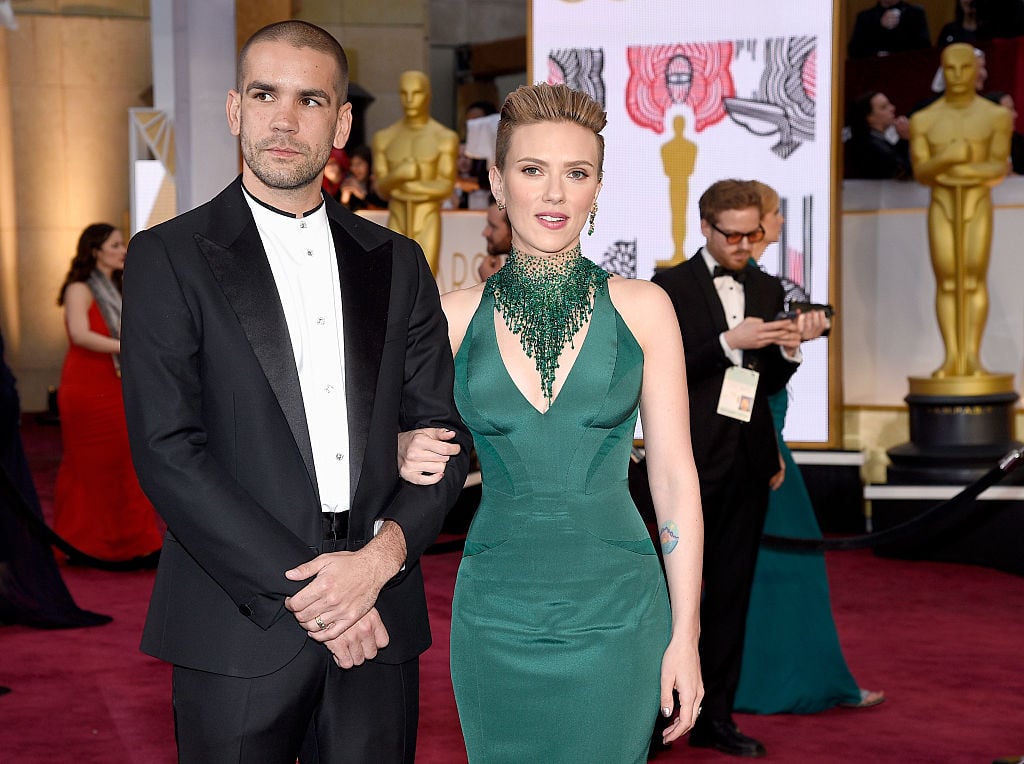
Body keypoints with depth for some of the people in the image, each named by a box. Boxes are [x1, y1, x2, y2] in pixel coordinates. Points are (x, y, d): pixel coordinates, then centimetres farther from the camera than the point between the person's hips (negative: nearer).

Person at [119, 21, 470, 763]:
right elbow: (167, 453, -9)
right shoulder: (168, 258, -1)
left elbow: (442, 431, 9)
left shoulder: (396, 263, 11)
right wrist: (298, 587, -14)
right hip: (241, 630, -3)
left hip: (377, 620, 3)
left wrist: (383, 553, -9)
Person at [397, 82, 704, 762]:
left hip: (616, 610, -1)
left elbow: (674, 475, -1)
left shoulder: (642, 308, -1)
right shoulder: (458, 315, 2)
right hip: (497, 613, 1)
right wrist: (410, 455, -9)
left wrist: (685, 635, -4)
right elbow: (421, 439, 15)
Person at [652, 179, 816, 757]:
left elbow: (769, 384, 12)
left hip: (749, 459, 5)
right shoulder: (671, 287, -3)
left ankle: (715, 716, 15)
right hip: (693, 459, -5)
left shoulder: (768, 290, 12)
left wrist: (788, 350, -7)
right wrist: (729, 341, -19)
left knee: (732, 590, 8)